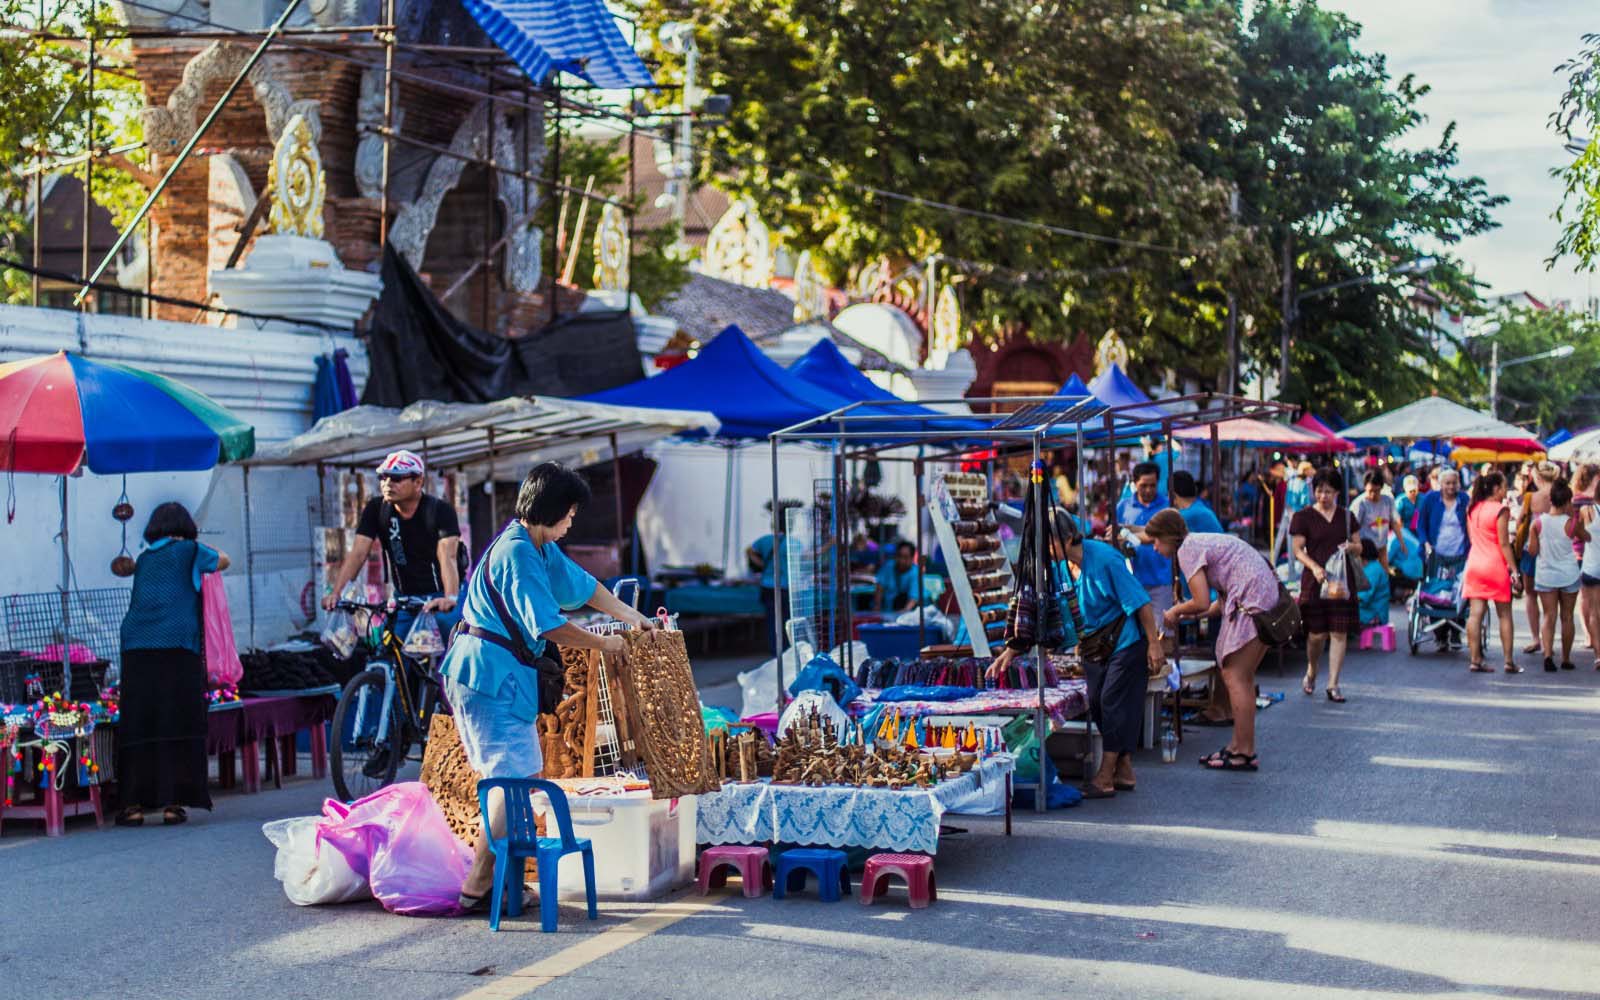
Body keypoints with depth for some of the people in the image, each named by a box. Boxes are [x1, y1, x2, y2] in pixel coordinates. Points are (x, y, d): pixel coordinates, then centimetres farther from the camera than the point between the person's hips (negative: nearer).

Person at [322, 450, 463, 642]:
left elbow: (447, 556, -30)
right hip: (405, 597, 4)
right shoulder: (376, 509, -4)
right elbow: (358, 553, -11)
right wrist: (335, 593, -25)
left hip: (440, 596, -4)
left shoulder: (440, 510, -16)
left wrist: (451, 598, -46)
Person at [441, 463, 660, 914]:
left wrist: (633, 618, 28)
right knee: (514, 782, -11)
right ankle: (476, 889, -9)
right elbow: (548, 625, -19)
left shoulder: (542, 549, 15)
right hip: (491, 676, -11)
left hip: (505, 675, 11)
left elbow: (583, 585, 27)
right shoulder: (517, 553, -17)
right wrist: (603, 644, -7)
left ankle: (501, 875, 17)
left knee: (525, 776, 13)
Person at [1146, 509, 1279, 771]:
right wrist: (1188, 615, 19)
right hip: (1268, 601, 10)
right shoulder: (1204, 541, 23)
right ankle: (1239, 745, 18)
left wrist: (1176, 611, 6)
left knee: (1235, 677, -7)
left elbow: (1202, 602, -12)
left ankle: (1245, 753, -6)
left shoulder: (1188, 549, -6)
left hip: (1252, 606, -10)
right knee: (1242, 678, 14)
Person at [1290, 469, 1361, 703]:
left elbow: (1359, 547, 16)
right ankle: (1311, 672, 25)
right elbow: (1297, 549, -2)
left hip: (1342, 580, 2)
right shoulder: (1303, 517, 2)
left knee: (1339, 633, -2)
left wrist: (1351, 547, -7)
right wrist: (1314, 566, -18)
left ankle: (1333, 684, 4)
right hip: (1314, 581, -2)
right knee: (1317, 633, -4)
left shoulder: (1346, 516, 12)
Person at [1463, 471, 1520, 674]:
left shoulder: (1472, 509, 7)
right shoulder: (1500, 510, -12)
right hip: (1495, 566, -5)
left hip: (1474, 564, 5)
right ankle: (1509, 661, 5)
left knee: (1475, 613, 1)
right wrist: (1514, 570, -11)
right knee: (1504, 615, 5)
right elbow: (1503, 544, -13)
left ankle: (1475, 660, -1)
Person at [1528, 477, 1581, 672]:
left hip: (1545, 574, 1)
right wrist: (1573, 514, 8)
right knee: (1567, 617, 12)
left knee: (1549, 617, 3)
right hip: (1569, 575, -1)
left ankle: (1548, 654, -17)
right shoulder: (1570, 523, -13)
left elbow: (1532, 551, -5)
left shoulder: (1539, 523, -9)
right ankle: (1566, 659, 19)